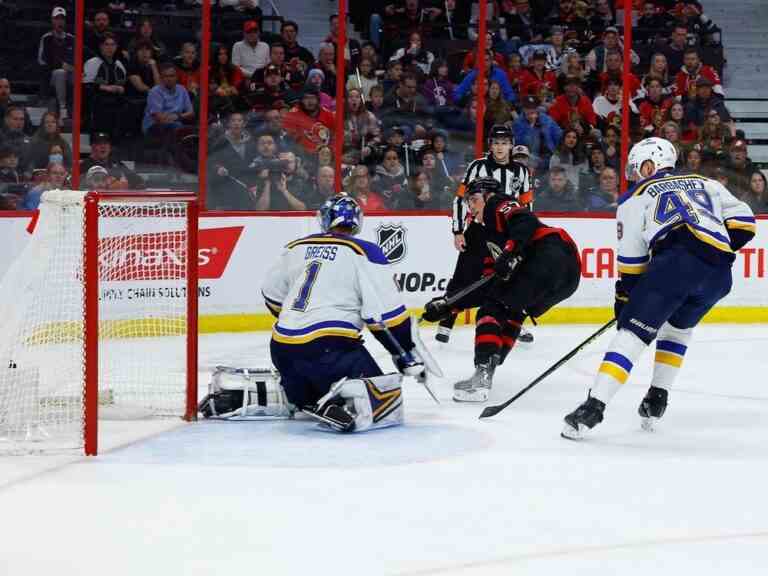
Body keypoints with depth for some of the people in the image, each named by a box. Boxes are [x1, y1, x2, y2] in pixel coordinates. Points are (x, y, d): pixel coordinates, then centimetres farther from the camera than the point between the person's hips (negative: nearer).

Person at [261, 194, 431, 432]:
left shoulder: (297, 248, 14)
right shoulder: (365, 253, -3)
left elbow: (273, 295, 26)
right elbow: (386, 312, -8)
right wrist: (407, 354, 2)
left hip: (282, 349, 7)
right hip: (329, 348, -7)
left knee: (306, 394, 34)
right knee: (386, 403, -9)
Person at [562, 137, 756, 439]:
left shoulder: (638, 195, 21)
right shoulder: (706, 184, 32)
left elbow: (631, 256, 18)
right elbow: (743, 222, 22)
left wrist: (625, 297, 27)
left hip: (675, 262, -5)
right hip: (719, 274, 5)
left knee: (632, 332, -4)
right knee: (677, 329, 29)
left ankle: (594, 406, -16)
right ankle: (657, 401, 23)